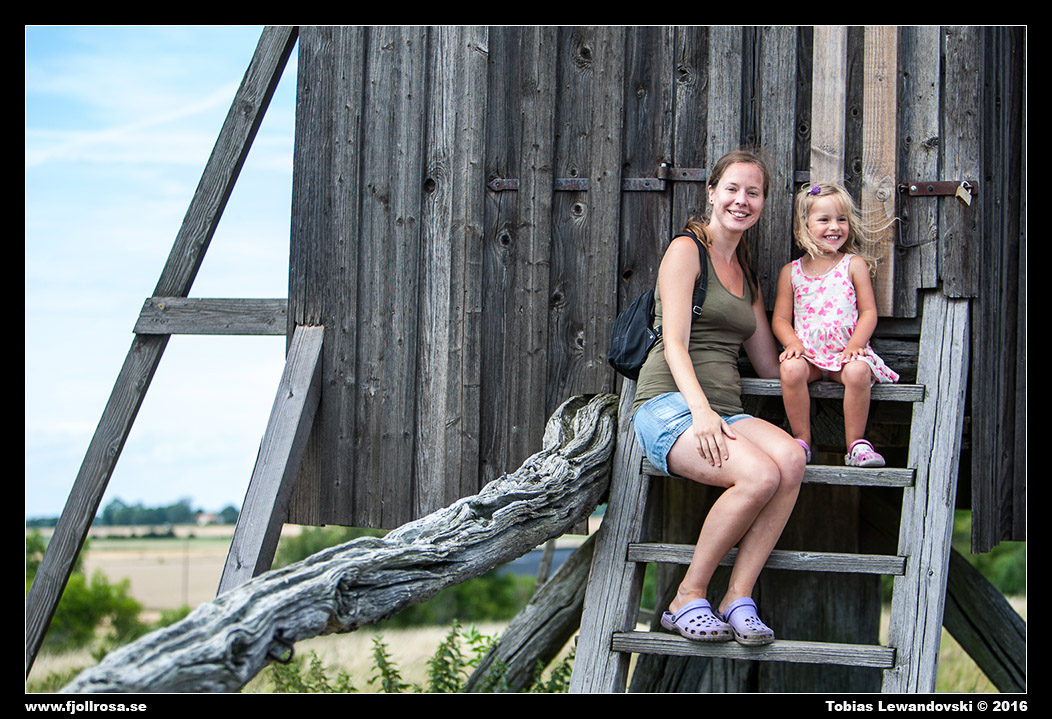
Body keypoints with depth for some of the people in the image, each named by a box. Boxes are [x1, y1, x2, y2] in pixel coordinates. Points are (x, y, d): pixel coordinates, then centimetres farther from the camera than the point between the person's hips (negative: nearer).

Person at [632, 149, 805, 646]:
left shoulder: (746, 277, 25)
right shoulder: (686, 250, 3)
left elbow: (770, 365, 26)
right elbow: (674, 343, -9)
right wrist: (701, 410, -24)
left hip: (725, 412, 6)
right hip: (669, 406, -6)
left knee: (790, 456, -27)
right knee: (760, 474, -32)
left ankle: (738, 599, -22)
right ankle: (688, 599, -16)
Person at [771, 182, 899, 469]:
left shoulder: (854, 265, 5)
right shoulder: (791, 272, 9)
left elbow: (868, 311, 2)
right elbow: (780, 318, 9)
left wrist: (855, 343, -14)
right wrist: (792, 342, -11)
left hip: (846, 351, -1)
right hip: (807, 353, 1)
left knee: (858, 371, -33)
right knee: (791, 369, -31)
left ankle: (856, 443, -19)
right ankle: (802, 440, -15)